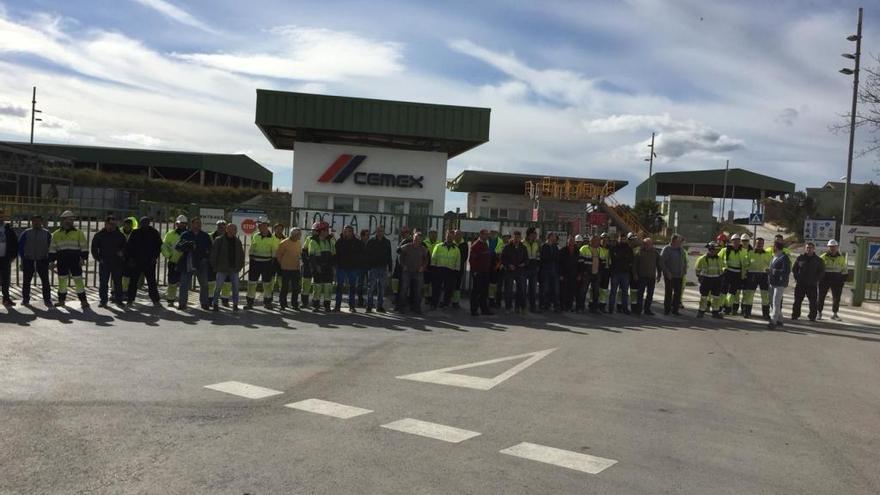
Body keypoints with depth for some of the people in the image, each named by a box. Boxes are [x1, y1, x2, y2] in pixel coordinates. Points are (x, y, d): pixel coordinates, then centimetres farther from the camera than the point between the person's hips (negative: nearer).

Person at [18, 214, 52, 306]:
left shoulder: (46, 234, 7)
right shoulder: (26, 233, 8)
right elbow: (20, 246, 10)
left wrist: (49, 259, 2)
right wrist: (23, 257, 3)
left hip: (42, 261, -1)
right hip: (28, 261, 1)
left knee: (45, 280, -5)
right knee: (26, 280, 6)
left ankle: (47, 299, -1)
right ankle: (25, 299, 16)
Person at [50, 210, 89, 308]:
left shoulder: (78, 232, 3)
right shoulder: (56, 234, 9)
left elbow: (84, 246, 1)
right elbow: (52, 248, 12)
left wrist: (83, 258, -7)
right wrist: (52, 260, 6)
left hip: (75, 261, -2)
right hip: (62, 262, 2)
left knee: (78, 280, -3)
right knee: (62, 281, 9)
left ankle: (83, 300, -1)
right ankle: (61, 300, 19)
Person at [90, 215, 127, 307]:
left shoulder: (120, 235, 7)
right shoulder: (99, 235, 4)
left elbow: (125, 247, 15)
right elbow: (94, 248, 7)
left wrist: (122, 253, -4)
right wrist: (98, 258, -2)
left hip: (117, 263, 1)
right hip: (104, 263, -1)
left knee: (118, 282, 5)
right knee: (103, 283, 1)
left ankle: (118, 300, 13)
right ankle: (102, 300, 7)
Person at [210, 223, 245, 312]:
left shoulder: (237, 241, 9)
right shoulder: (219, 240, -5)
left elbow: (241, 255, 15)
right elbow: (213, 253, -4)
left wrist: (240, 265, 7)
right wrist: (214, 266, -6)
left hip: (234, 269, 4)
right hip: (222, 269, -4)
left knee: (235, 287, 5)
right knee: (218, 287, 1)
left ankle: (235, 304, 14)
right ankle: (215, 304, 11)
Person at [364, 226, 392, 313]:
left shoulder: (387, 242, 10)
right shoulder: (371, 242, 1)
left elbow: (389, 256, 13)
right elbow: (365, 254, 1)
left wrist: (390, 268, 9)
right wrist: (367, 266, -7)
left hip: (383, 268, 3)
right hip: (373, 267, -3)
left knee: (381, 288, 6)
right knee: (371, 287, -3)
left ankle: (380, 306, 13)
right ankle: (369, 306, 1)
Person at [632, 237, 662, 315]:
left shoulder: (655, 253, 9)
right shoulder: (639, 252, 0)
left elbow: (659, 265, 13)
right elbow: (634, 264, 0)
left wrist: (659, 275, 8)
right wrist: (635, 274, -6)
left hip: (652, 277, 3)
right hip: (641, 276, -3)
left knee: (650, 294, 6)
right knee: (640, 293, -3)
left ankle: (647, 309, 14)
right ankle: (638, 309, 3)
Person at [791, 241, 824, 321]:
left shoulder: (818, 260, 5)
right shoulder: (800, 258, 6)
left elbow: (822, 271, 9)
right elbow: (794, 269, 13)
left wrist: (816, 280, -2)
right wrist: (796, 278, 2)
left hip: (812, 285, 0)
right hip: (800, 284, 0)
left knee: (813, 301, 0)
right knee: (797, 300, 2)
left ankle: (812, 316, 8)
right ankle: (795, 315, 9)